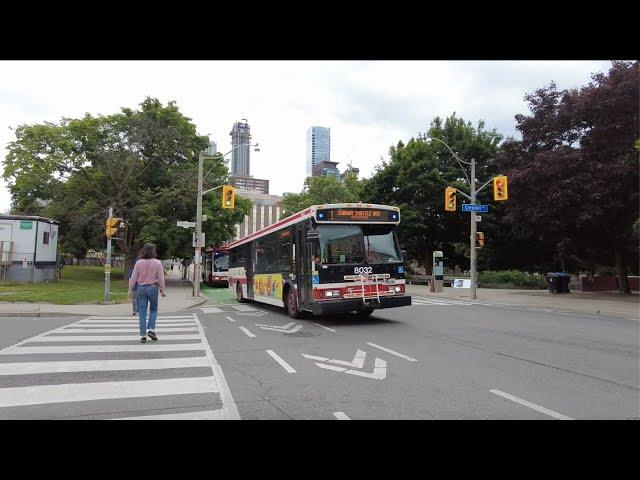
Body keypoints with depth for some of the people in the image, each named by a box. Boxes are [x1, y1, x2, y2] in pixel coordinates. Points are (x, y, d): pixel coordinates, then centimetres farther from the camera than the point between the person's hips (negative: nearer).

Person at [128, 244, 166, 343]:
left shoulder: (138, 263, -2)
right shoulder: (157, 263, -7)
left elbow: (133, 277, -1)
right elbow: (161, 278, -6)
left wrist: (130, 289, 8)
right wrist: (162, 290, 1)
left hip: (141, 288, 1)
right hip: (152, 288, -1)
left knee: (142, 312, 6)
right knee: (153, 309, 17)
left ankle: (143, 335, 7)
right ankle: (151, 330, 3)